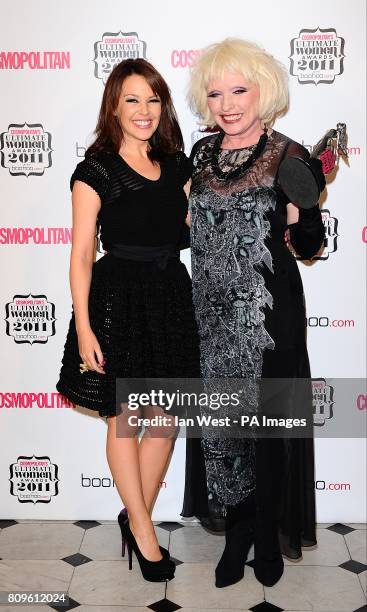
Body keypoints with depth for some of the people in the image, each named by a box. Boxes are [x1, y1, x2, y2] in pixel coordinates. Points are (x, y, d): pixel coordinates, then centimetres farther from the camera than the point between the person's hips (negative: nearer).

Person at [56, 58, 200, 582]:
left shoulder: (176, 165, 11)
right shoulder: (96, 170, -5)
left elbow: (193, 229, 16)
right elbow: (81, 254, -8)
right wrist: (84, 326, -14)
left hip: (171, 296, 5)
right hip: (117, 299, -5)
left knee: (167, 419, 9)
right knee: (125, 419, 7)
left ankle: (137, 517, 31)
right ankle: (143, 528, 27)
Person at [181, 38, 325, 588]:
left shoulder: (289, 157, -8)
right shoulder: (203, 152, 6)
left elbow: (310, 248, -7)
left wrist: (298, 217, -26)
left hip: (268, 315, -4)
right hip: (214, 314, 5)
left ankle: (267, 537, 27)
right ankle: (237, 530, 31)